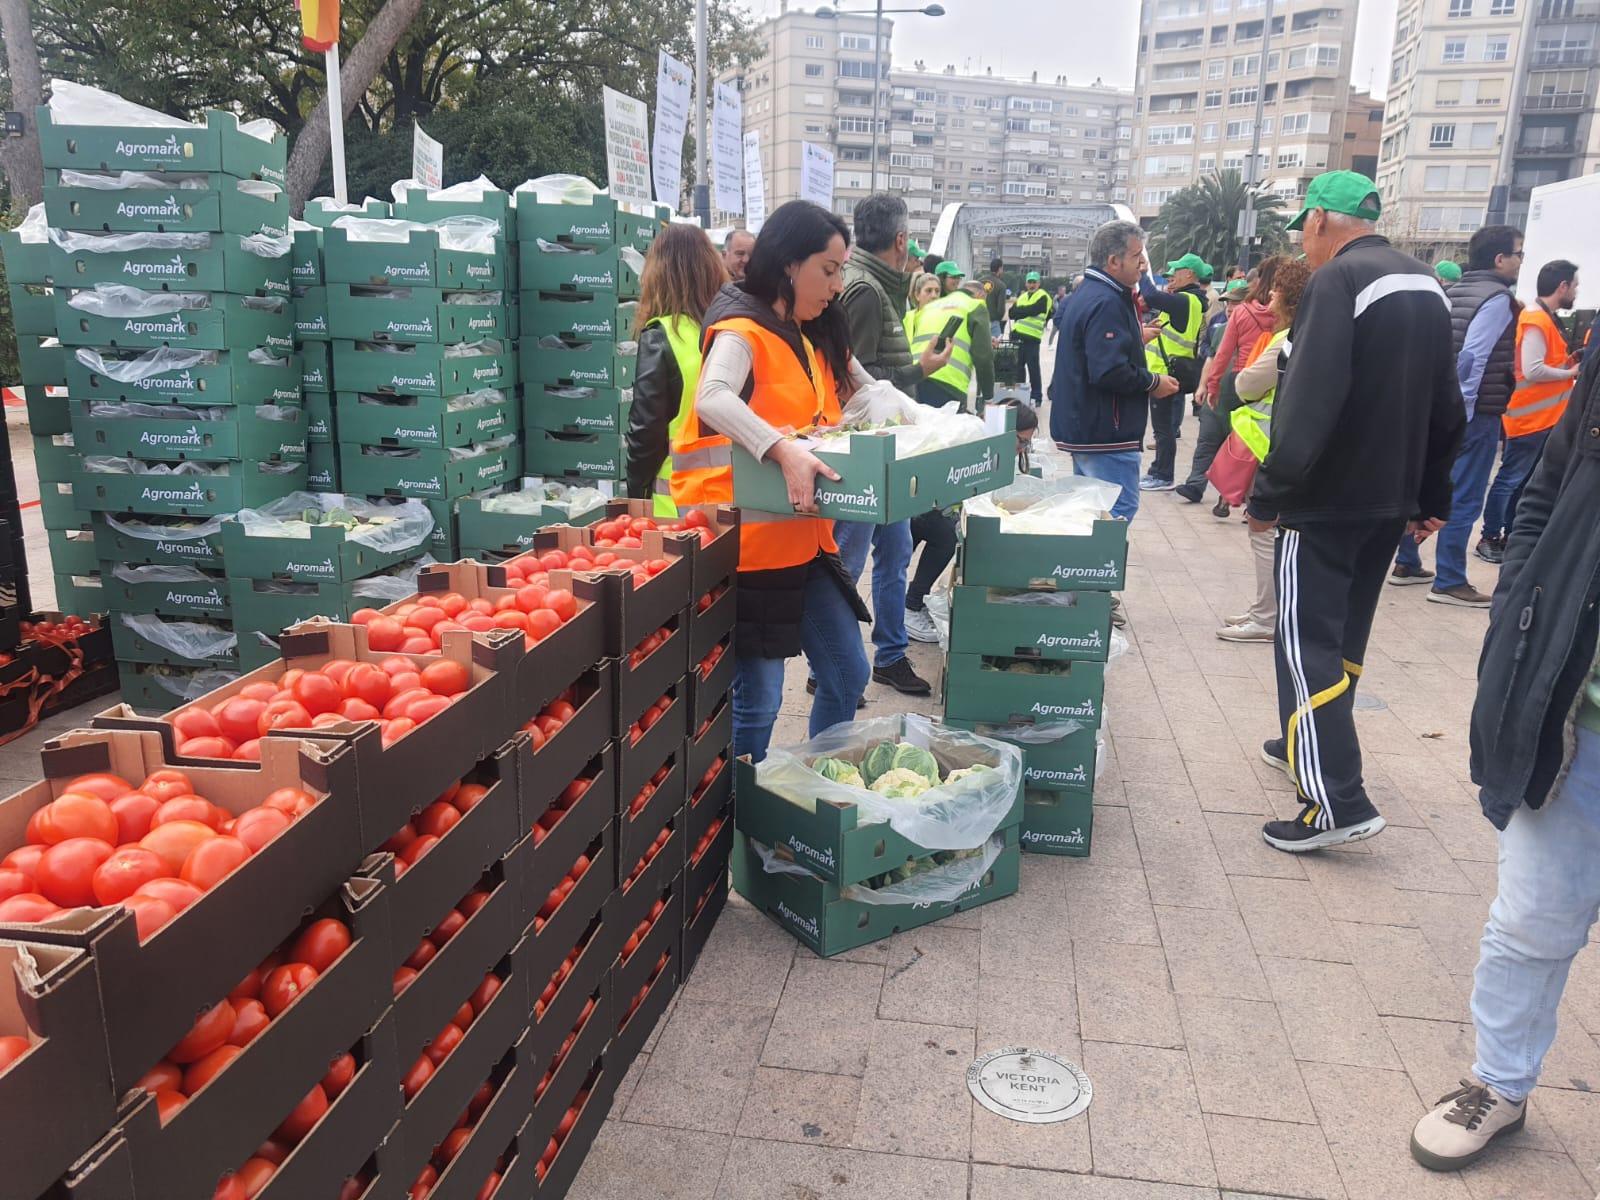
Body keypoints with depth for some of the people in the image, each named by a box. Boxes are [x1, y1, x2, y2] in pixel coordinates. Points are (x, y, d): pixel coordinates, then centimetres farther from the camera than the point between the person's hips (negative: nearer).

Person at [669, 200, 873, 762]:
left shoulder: (813, 337, 13)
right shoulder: (743, 331, -13)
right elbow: (712, 399, -33)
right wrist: (783, 449, -46)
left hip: (806, 539, 9)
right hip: (750, 541, -9)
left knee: (848, 676, 15)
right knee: (757, 703, -2)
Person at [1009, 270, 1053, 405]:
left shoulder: (1043, 297, -2)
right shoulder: (1022, 296, 19)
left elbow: (1032, 310, -17)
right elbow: (1012, 313, 8)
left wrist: (1019, 310, -3)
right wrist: (1025, 311, -9)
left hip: (1031, 338, -7)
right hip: (1017, 336, 7)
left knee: (1033, 369, -2)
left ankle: (1036, 397, 5)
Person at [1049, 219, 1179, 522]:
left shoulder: (1084, 294, 14)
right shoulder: (1107, 303, -19)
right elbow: (1110, 372, -28)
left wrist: (1137, 338, 19)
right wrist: (1153, 383, -14)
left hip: (1081, 427, 11)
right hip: (1105, 435, -11)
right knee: (1119, 512, -7)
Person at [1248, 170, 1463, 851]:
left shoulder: (1337, 281, -15)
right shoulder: (1427, 287, 13)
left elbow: (1309, 402, -25)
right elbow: (1445, 407, 16)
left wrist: (1270, 495, -20)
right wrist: (1431, 498, 21)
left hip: (1327, 499, -9)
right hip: (1392, 499, 9)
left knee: (1307, 642, -6)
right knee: (1345, 632, 20)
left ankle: (1338, 804, -10)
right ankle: (1313, 747, 34)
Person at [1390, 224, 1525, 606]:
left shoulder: (1453, 293, 12)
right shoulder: (1498, 299, -12)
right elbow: (1473, 355, -21)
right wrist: (1464, 405, -17)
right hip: (1477, 412, -8)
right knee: (1464, 498, -4)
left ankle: (1407, 564, 23)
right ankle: (1449, 581, -1)